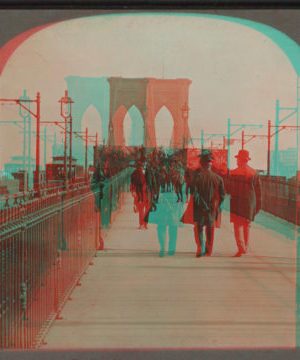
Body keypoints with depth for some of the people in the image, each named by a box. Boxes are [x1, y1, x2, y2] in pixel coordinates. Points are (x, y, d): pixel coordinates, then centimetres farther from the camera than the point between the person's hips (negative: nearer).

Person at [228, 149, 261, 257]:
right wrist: (258, 204, 13)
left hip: (237, 202, -4)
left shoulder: (233, 173, -10)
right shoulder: (254, 173, 3)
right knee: (247, 225, 17)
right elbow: (258, 190, 7)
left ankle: (240, 247, -10)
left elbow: (229, 188, -4)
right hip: (250, 202, 4)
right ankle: (246, 247, 25)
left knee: (237, 225, 0)